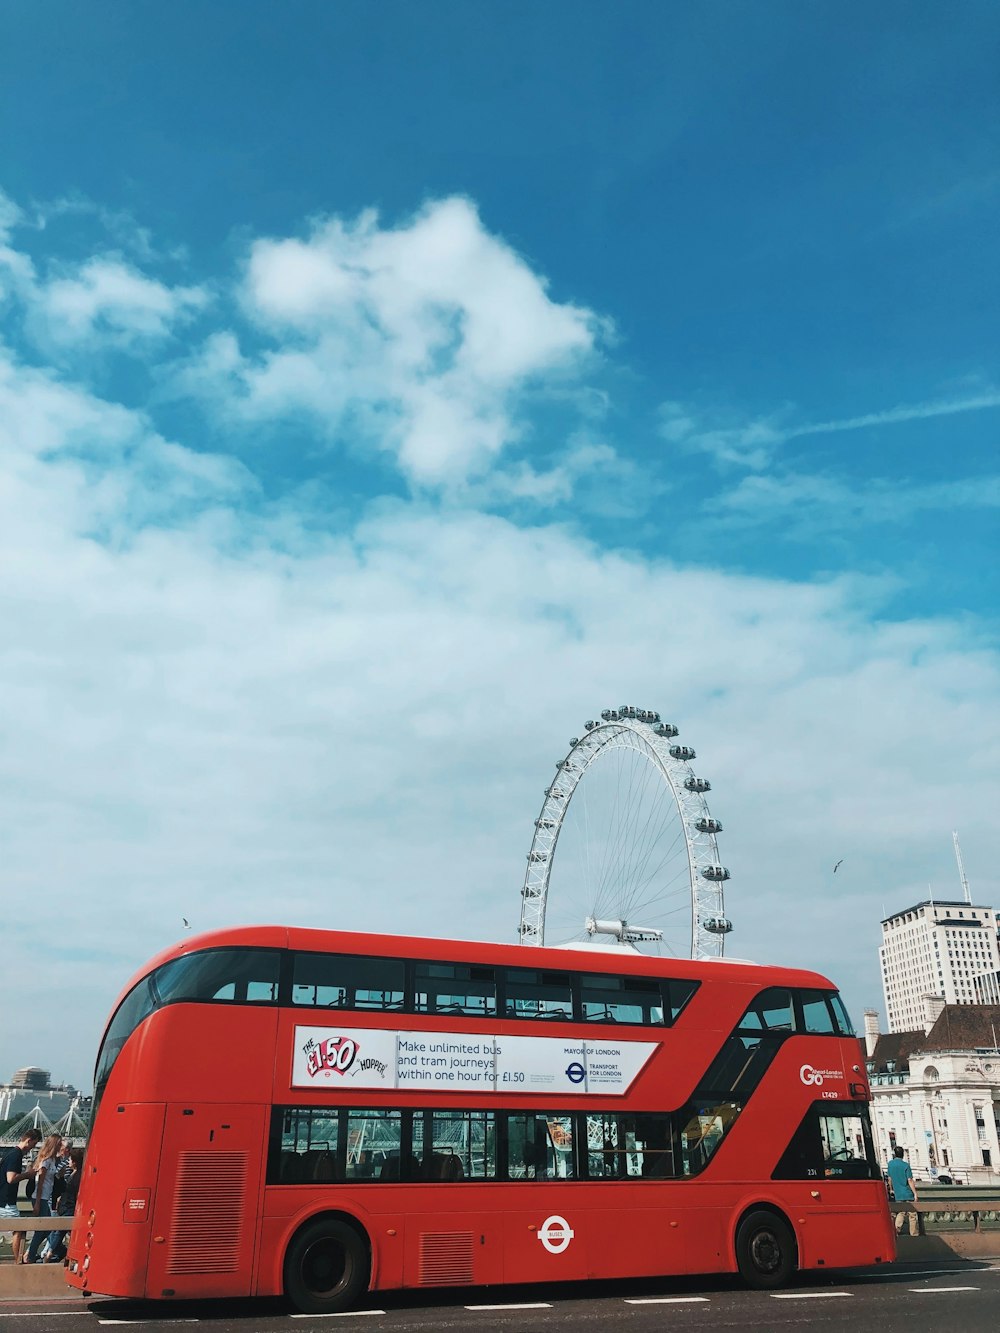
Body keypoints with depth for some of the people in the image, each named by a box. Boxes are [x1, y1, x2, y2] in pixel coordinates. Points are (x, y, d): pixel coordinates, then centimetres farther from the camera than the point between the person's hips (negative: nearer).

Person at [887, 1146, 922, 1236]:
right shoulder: (905, 1165, -9)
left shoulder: (890, 1164, 5)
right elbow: (910, 1180, -13)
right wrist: (915, 1193, -8)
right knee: (913, 1215, 6)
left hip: (898, 1195, 4)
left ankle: (897, 1229, -4)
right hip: (908, 1194, -4)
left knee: (900, 1213, 13)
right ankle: (914, 1234, 8)